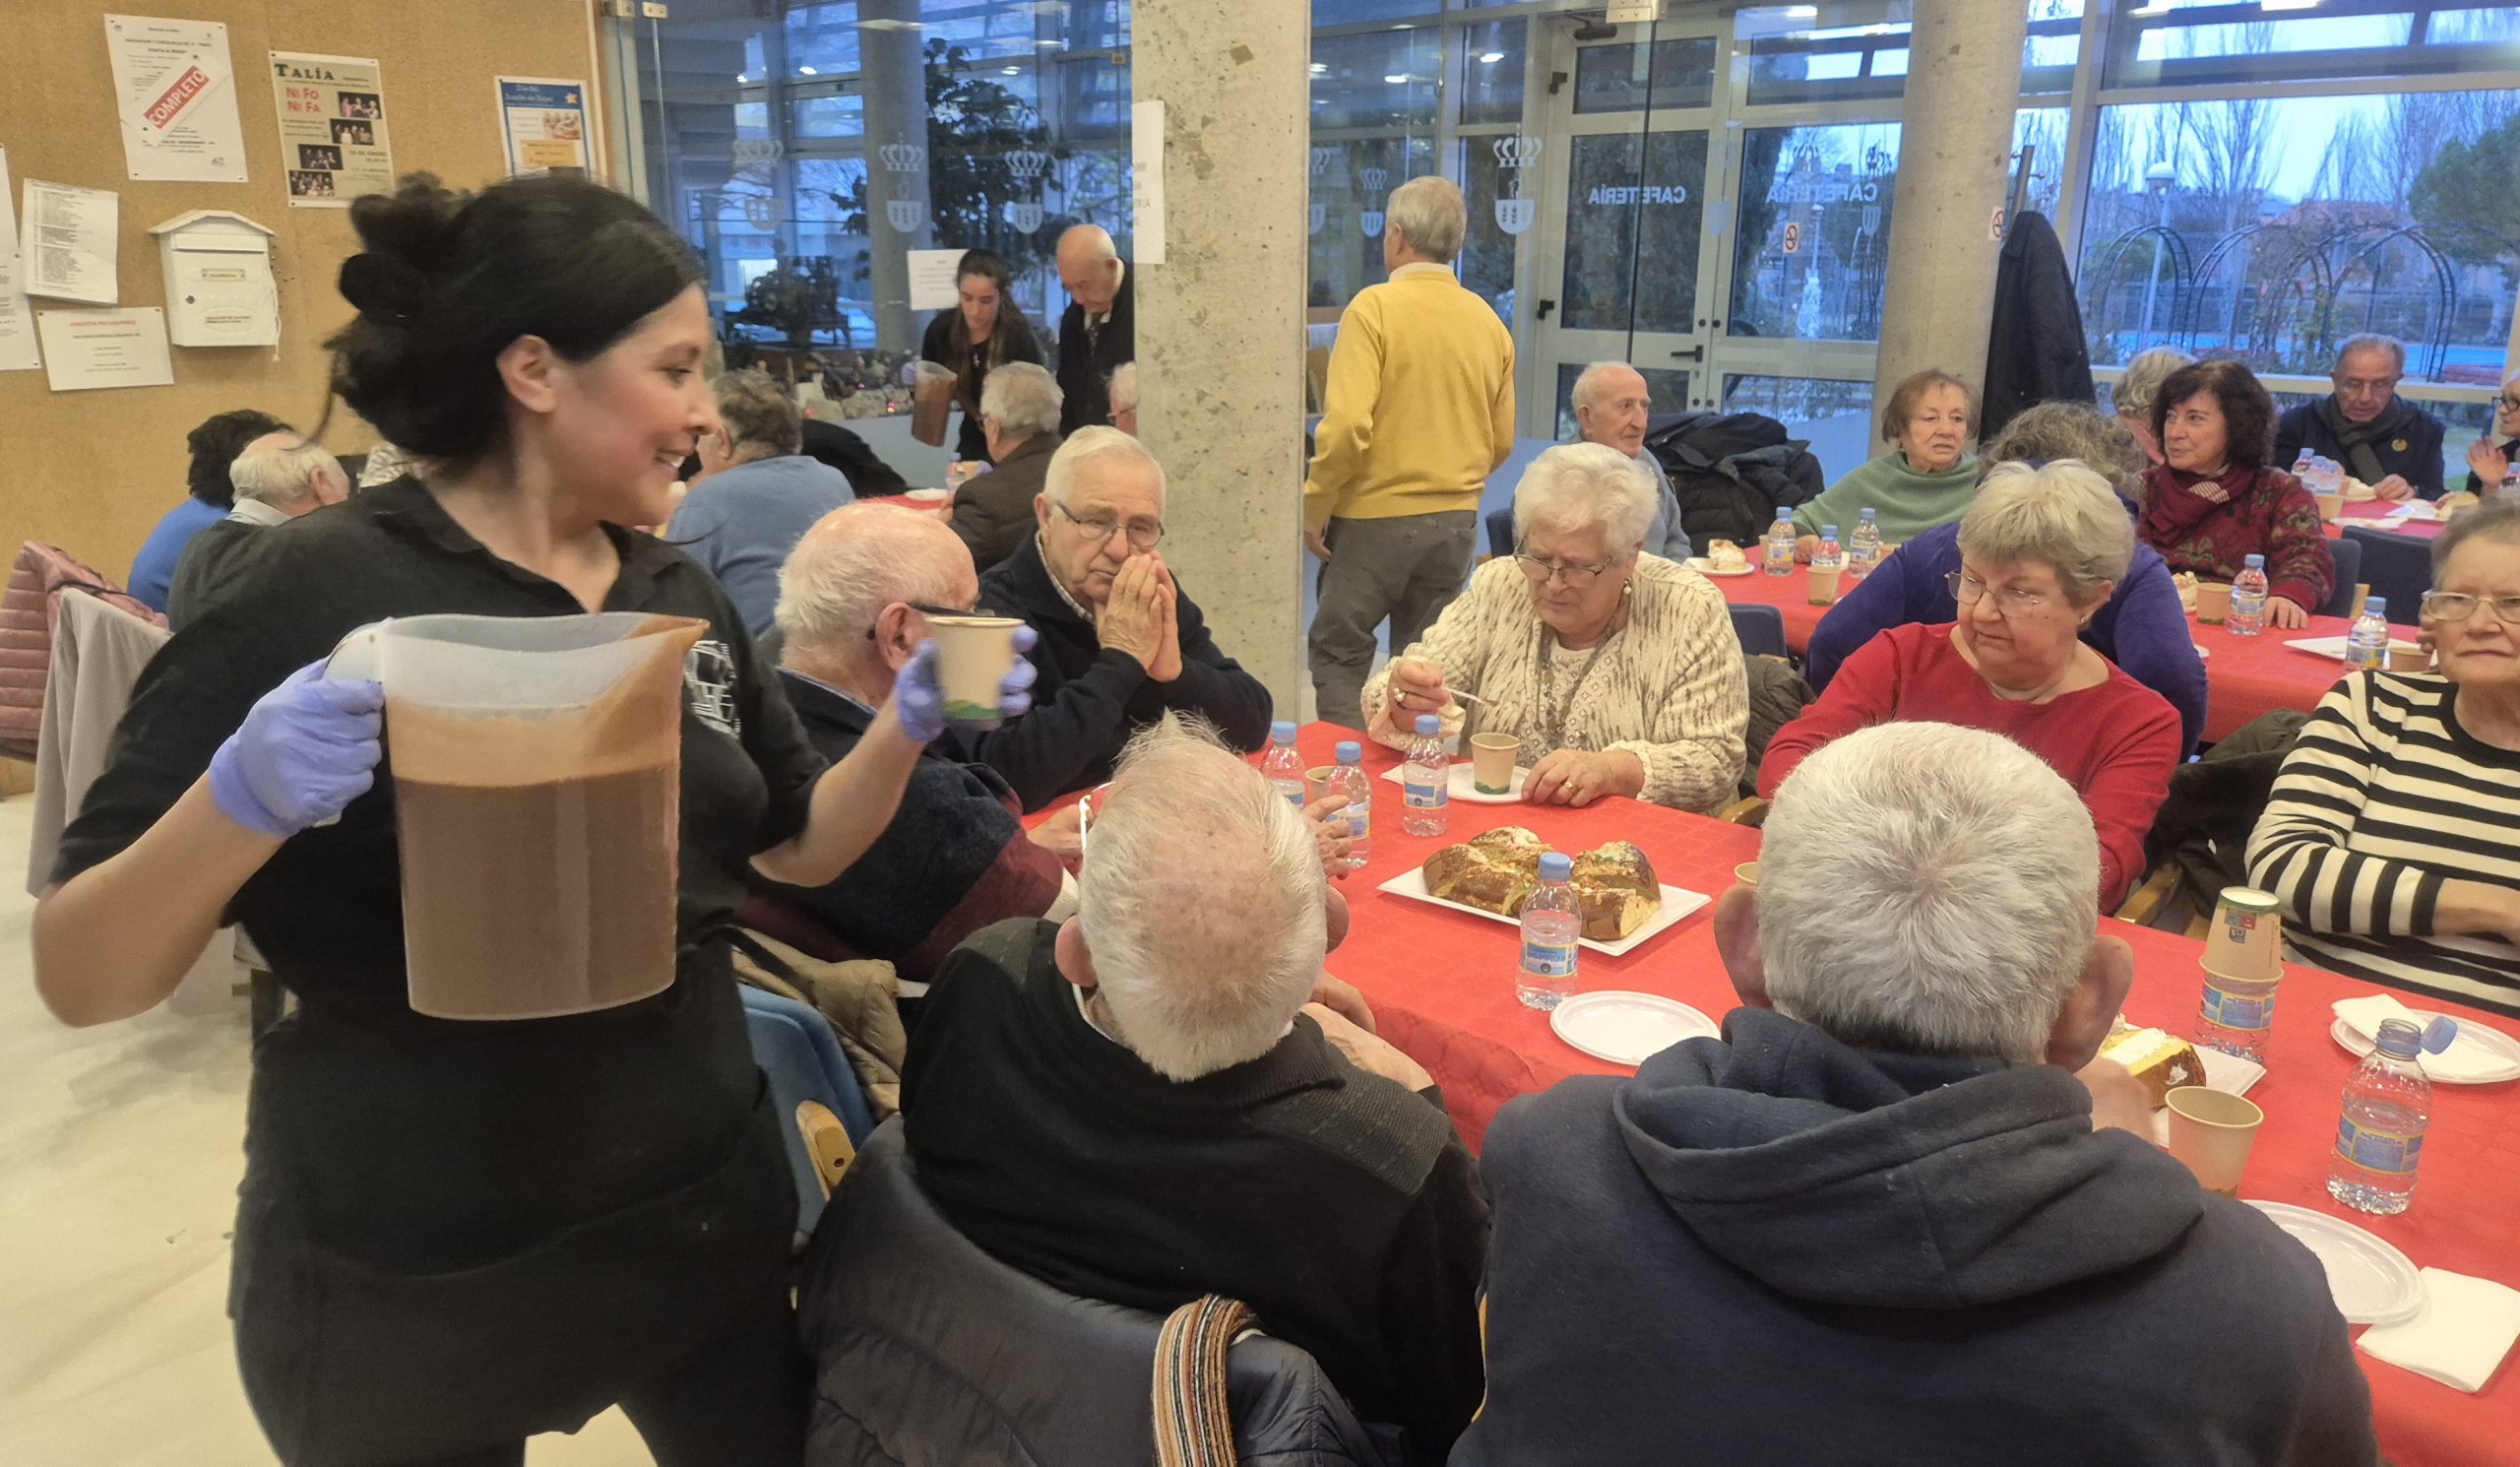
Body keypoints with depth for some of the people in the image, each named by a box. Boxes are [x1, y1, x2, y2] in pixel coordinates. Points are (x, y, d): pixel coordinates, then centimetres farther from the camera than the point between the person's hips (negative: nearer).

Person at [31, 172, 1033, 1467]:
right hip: (401, 1283, -4)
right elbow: (77, 980, -14)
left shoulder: (680, 598, 1)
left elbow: (798, 847, 9)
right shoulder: (315, 597, -16)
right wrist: (238, 805, -33)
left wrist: (906, 726, -8)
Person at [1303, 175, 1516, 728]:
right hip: (1457, 520, 6)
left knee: (1339, 655, 8)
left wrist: (1315, 505, -10)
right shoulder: (1489, 321, 5)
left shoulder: (1375, 307, -12)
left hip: (1376, 516, -5)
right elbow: (1501, 441, 11)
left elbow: (1347, 425, -21)